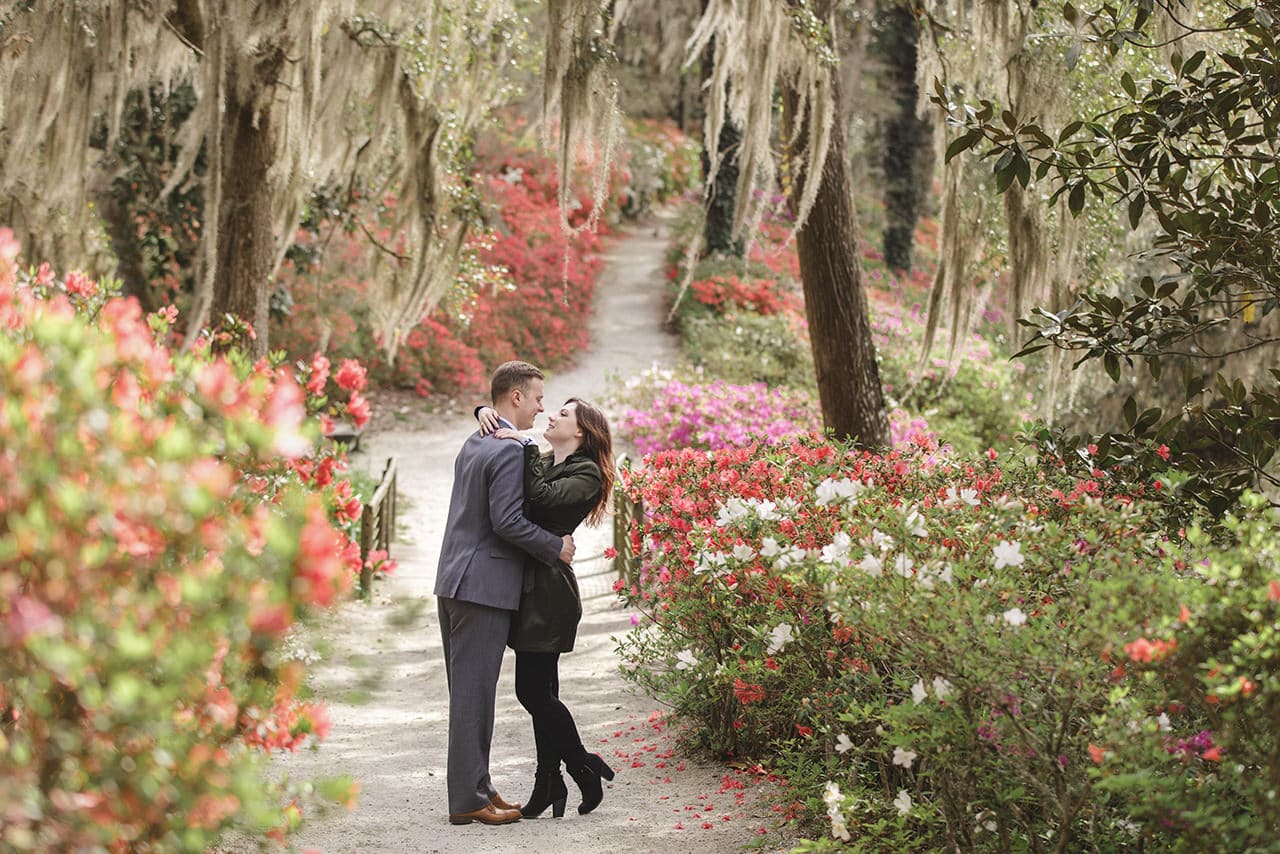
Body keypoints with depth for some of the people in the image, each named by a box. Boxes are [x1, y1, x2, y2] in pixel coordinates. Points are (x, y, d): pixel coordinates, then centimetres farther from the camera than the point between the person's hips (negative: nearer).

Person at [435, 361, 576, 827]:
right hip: (484, 586, -10)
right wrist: (557, 546, -9)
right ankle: (468, 800, -2)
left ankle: (475, 786, 21)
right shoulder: (510, 452, -15)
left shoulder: (474, 443, 15)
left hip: (453, 583, 10)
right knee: (473, 693, -6)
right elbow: (507, 521, -20)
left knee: (467, 691, 13)